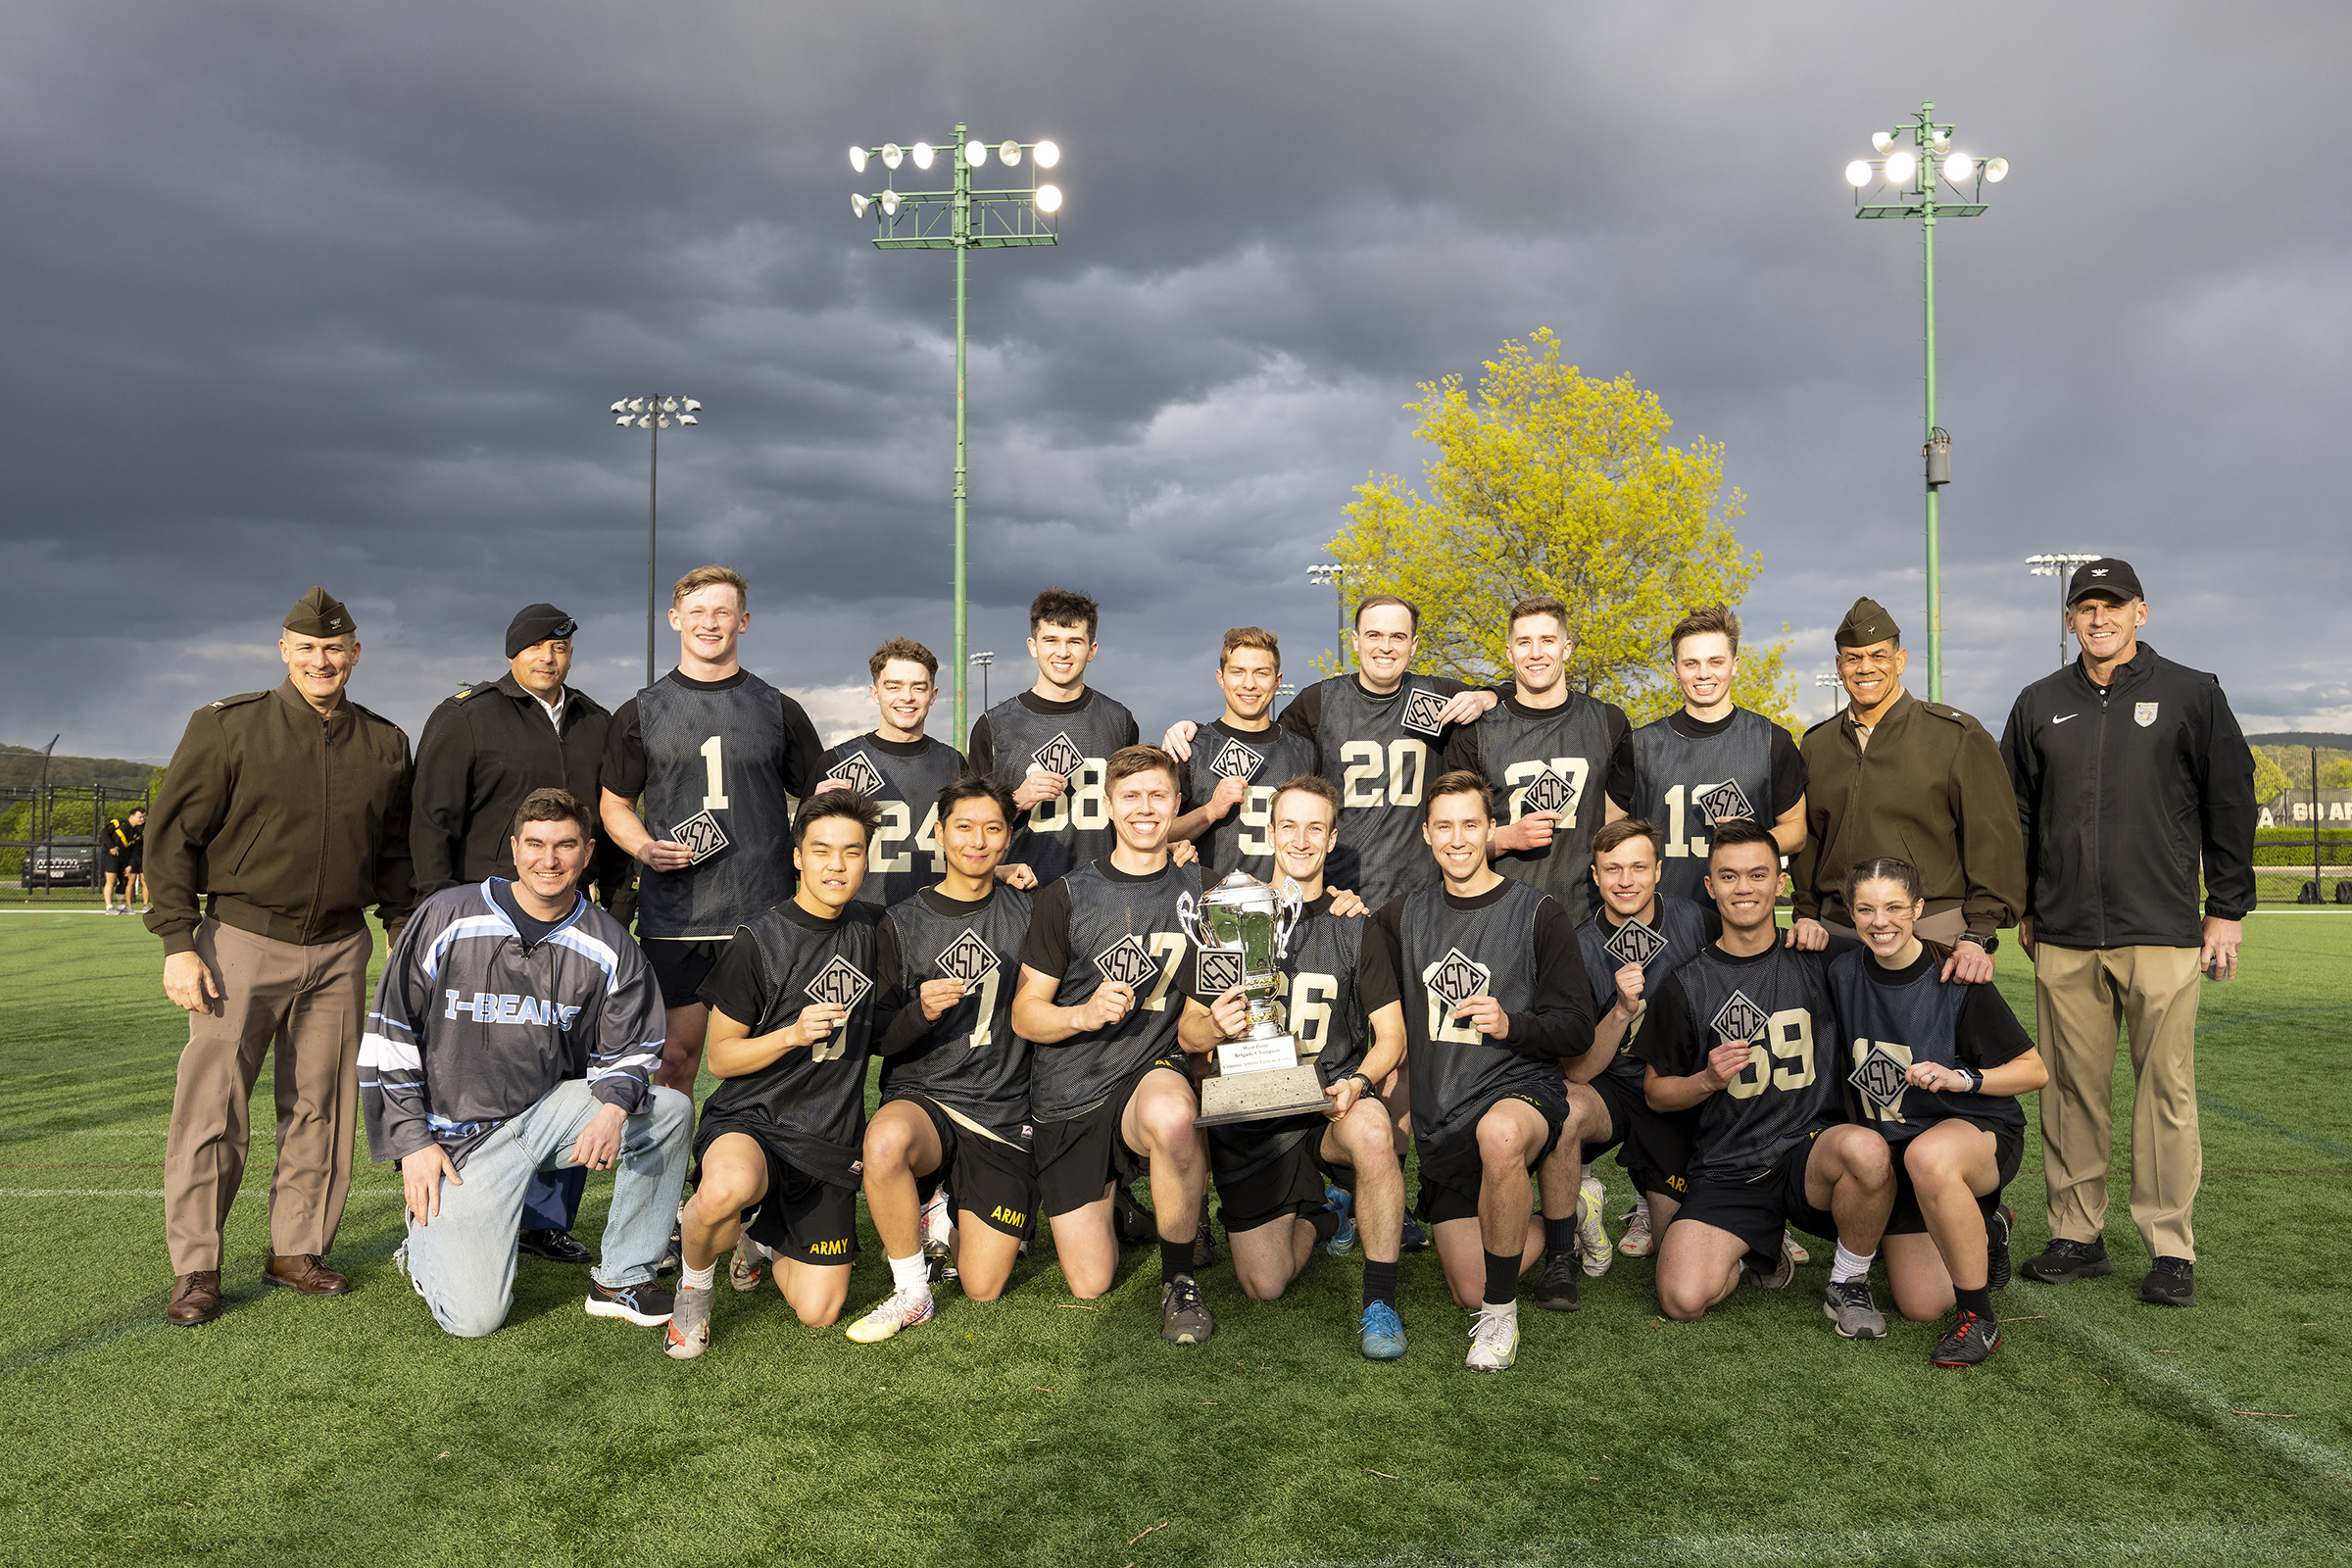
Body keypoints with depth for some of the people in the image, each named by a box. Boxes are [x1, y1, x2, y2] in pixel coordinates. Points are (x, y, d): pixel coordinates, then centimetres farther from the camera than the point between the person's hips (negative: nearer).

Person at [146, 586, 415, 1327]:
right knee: (212, 1108, -3)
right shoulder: (229, 726, -3)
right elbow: (174, 834, -3)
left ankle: (297, 1250, 21)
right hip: (241, 939, -3)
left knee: (321, 1109, 8)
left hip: (339, 949, 3)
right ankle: (195, 1268, 9)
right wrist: (178, 943, -10)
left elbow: (395, 854, 16)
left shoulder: (383, 744, 8)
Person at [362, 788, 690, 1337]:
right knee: (474, 1318, -14)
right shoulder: (447, 918, -7)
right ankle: (430, 1235, 22)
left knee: (670, 1110, -21)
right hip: (461, 1133, -3)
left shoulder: (608, 947, -2)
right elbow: (389, 1033, -2)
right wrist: (413, 1142, -6)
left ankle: (622, 1278, -5)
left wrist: (614, 1109, -19)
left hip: (549, 1112, 3)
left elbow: (631, 1049, 4)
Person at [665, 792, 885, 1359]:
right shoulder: (759, 942, -10)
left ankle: (759, 1234, 30)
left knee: (818, 1312, 0)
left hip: (829, 1141, 4)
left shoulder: (868, 929, 5)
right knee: (731, 1186, -40)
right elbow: (720, 1056, -5)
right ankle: (695, 1276, -6)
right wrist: (792, 1034, -21)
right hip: (748, 1121, -4)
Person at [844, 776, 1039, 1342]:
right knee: (885, 1141, -38)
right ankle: (911, 1292, -14)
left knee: (983, 1289, -4)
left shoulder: (1027, 911, 5)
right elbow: (878, 1037, -2)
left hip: (1005, 1112, 1)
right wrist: (921, 1012, -21)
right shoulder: (903, 922, 1)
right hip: (923, 1097, -1)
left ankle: (950, 1221, 31)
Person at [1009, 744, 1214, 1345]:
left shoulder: (1198, 893, 5)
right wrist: (1084, 1014, -20)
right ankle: (1112, 1199, 35)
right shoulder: (1067, 897, -1)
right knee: (1089, 1285, -1)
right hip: (1070, 1095, 0)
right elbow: (1024, 1015, -1)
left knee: (1170, 1118, -39)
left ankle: (1180, 1277, -14)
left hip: (1155, 1070, 0)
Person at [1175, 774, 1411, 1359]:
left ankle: (1380, 1301, -17)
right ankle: (1322, 1211, 27)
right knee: (1264, 1286, -7)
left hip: (1333, 1103, -1)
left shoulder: (1356, 924, 5)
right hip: (1250, 1116, 1)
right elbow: (1187, 1033, 6)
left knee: (1371, 1133, -37)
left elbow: (1391, 1036, 2)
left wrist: (1358, 1081, -19)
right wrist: (1215, 1028, -18)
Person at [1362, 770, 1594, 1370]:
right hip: (1438, 1118, 4)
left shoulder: (1538, 913, -2)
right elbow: (1384, 1027, 19)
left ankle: (1502, 1314, -21)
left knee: (1499, 1134, -42)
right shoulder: (1402, 916, 10)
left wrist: (1510, 1024, -22)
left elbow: (1578, 1029, -4)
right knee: (1470, 1293, 0)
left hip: (1521, 1087, -4)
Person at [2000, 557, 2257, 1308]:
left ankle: (2170, 1250, 8)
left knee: (2167, 1090, 0)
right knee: (2071, 1089, 5)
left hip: (2162, 934, -2)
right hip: (2064, 937, 3)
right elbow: (2016, 814, 17)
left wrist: (2228, 909, 2)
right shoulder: (2039, 705, 12)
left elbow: (2231, 806, 5)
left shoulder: (2191, 695, 6)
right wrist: (2024, 907, 14)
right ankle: (2077, 1236, 15)